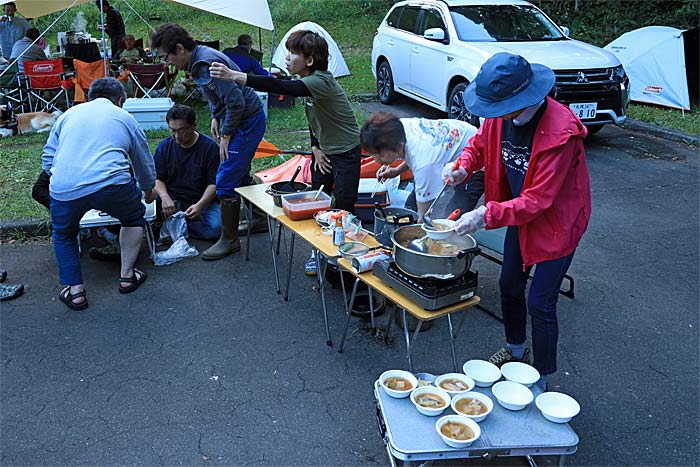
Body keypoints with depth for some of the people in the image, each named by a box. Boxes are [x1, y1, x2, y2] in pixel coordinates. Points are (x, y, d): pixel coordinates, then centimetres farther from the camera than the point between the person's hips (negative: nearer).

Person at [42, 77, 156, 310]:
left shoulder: (69, 114, 26)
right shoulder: (125, 118, 23)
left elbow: (47, 159, 26)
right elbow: (145, 165, 31)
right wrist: (148, 192, 50)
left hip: (63, 189, 2)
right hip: (111, 185, -2)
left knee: (63, 236, 29)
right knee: (134, 218, 29)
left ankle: (76, 292, 22)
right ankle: (127, 276, 31)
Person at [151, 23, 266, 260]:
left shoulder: (208, 63, -25)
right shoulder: (198, 59, 6)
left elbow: (236, 102, -27)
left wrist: (226, 135, -18)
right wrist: (215, 118, 11)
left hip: (247, 122, -10)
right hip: (246, 120, 10)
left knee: (226, 181, -7)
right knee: (239, 174, 21)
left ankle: (229, 240, 4)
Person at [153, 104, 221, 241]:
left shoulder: (210, 147, -8)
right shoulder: (164, 147, 1)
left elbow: (214, 183, -10)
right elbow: (156, 178, -1)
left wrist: (200, 205, -27)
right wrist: (164, 197, -24)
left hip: (202, 200, -1)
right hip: (172, 200, 1)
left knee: (215, 227, -29)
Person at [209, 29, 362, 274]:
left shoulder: (321, 82, -27)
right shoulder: (308, 82, 2)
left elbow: (280, 87, -41)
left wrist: (235, 76, -46)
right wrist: (315, 148, 3)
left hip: (346, 153, -9)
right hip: (324, 151, 9)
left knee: (343, 210, -5)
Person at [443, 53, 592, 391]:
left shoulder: (560, 132, -34)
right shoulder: (499, 115, -13)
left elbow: (538, 200, -34)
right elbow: (480, 143, 9)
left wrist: (487, 215, -41)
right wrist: (463, 167, -12)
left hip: (556, 220, -7)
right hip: (519, 211, 8)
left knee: (540, 302, -3)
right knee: (510, 285, 19)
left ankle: (541, 380, 18)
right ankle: (515, 352, 44)